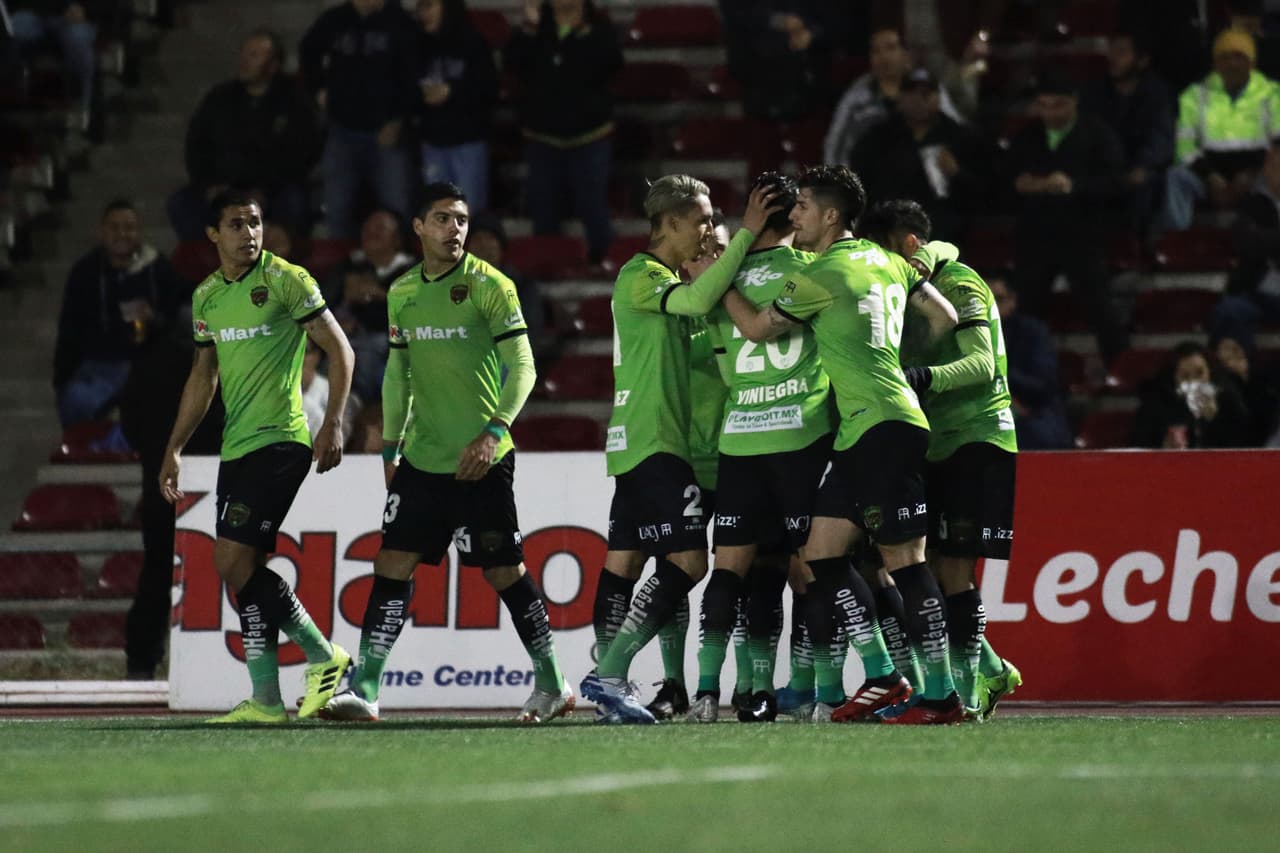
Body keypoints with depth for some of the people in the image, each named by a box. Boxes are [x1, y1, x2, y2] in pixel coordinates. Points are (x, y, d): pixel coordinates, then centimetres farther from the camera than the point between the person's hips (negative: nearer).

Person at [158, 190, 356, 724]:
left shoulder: (286, 280, -7)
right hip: (236, 448, 7)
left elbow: (339, 349, -6)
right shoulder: (206, 296, 14)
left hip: (280, 441, -7)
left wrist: (334, 424, -15)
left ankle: (323, 655, -5)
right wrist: (174, 450, 20)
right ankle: (266, 699, 5)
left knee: (233, 561, -16)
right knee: (240, 568, 3)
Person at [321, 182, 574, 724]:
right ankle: (364, 690, -5)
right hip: (421, 460, 5)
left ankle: (552, 684, 15)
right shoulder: (402, 292, 11)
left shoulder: (489, 285, -7)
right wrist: (391, 447, 16)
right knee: (392, 566, -4)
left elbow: (521, 365, -10)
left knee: (504, 572, 1)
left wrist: (494, 430, -21)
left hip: (480, 461, -5)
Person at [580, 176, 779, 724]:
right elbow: (700, 299, -26)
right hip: (653, 442, -10)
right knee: (688, 560, -15)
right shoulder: (640, 276, -10)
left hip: (638, 445, 10)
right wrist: (746, 235, -22)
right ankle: (609, 673, -17)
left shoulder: (666, 282, 21)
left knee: (625, 561, 7)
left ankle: (606, 677, 6)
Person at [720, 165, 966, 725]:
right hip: (861, 432, 9)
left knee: (904, 562, -9)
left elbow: (756, 328, 3)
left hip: (882, 426, -9)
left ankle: (941, 695, -9)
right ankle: (881, 679, 6)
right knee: (822, 554, 9)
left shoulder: (823, 275, -9)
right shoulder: (886, 262, 15)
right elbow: (944, 317, 21)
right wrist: (907, 369, 33)